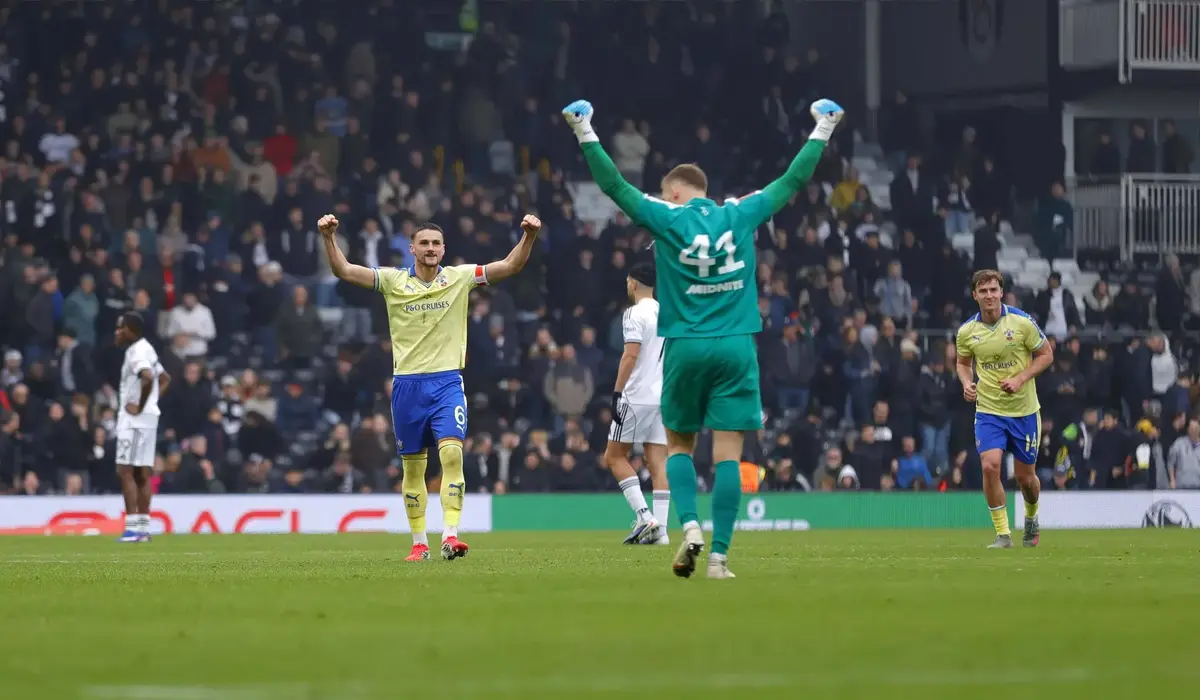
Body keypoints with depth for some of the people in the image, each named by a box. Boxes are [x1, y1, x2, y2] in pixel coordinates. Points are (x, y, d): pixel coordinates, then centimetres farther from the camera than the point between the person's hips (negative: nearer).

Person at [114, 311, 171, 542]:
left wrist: (140, 406, -23)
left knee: (126, 471, -9)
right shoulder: (146, 350, 17)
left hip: (135, 418, -10)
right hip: (148, 417, 10)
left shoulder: (138, 352, -15)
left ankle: (133, 527, -12)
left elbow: (148, 378, -33)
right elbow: (165, 379, 29)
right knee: (142, 473, 10)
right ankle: (144, 527, 11)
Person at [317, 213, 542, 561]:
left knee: (452, 454, -19)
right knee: (413, 467, 6)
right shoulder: (393, 281, 1)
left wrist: (529, 235, -18)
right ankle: (419, 542, 17)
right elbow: (343, 270, -5)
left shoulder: (460, 277, 2)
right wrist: (329, 237, -20)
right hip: (407, 384, 1)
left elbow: (510, 265, -3)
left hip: (447, 382, -1)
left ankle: (450, 536, -23)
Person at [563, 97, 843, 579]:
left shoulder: (667, 218, -1)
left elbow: (614, 185, 3)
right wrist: (821, 132, 27)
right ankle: (719, 556, -7)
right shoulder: (741, 215, 5)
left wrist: (586, 135, 10)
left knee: (679, 445, 14)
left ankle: (690, 526, -9)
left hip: (686, 348, -1)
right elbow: (793, 182, 15)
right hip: (736, 348, 1)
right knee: (727, 455, -1)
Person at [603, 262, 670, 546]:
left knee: (614, 456, 4)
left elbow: (630, 355, -17)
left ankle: (644, 516, -10)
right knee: (657, 462, 5)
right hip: (664, 396, 7)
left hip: (637, 396, -7)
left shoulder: (635, 314, -8)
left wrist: (617, 392, -17)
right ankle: (660, 529, -3)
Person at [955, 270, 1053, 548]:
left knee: (1025, 477, 6)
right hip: (988, 410, 1)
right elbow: (963, 362, 15)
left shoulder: (1022, 322, -11)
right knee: (990, 466, -19)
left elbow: (1046, 355, -2)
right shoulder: (966, 331, -3)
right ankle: (1002, 534, -8)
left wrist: (1020, 379, -16)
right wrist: (967, 383, -7)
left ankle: (1032, 517, 40)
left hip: (1024, 410, -1)